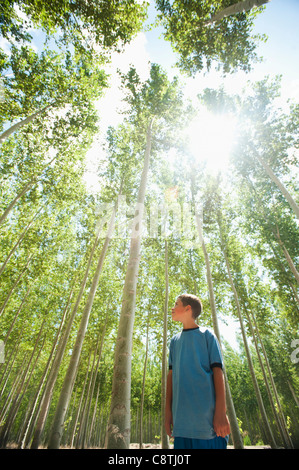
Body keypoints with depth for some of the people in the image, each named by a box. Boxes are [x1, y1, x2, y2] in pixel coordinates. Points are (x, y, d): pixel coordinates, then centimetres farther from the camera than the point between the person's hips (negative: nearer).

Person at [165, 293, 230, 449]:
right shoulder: (174, 340, 13)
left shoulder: (207, 334, 0)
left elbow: (217, 371, -5)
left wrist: (221, 412, -11)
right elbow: (171, 375, 12)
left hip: (207, 416, -4)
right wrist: (168, 410, 8)